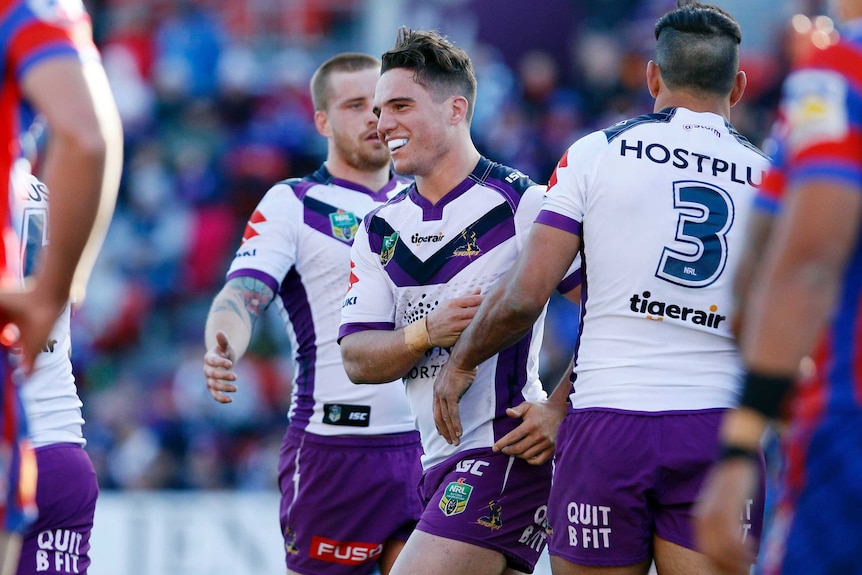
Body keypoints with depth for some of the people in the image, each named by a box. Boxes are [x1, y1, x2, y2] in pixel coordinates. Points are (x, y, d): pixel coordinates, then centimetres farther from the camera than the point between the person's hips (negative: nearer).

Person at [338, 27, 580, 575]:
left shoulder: (523, 205, -9)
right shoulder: (380, 230, 13)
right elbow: (357, 358, 5)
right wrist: (426, 333, -14)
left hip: (504, 450, -8)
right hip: (440, 463, 8)